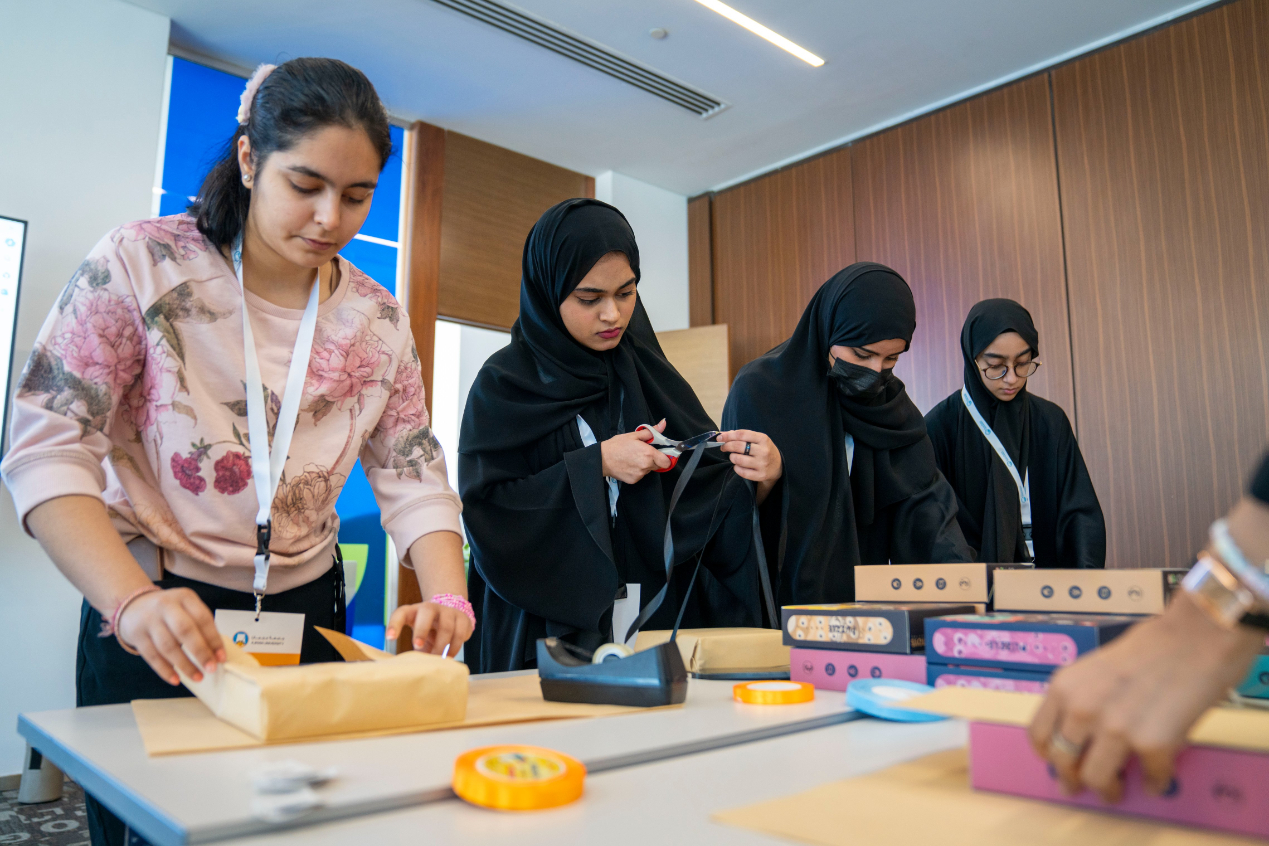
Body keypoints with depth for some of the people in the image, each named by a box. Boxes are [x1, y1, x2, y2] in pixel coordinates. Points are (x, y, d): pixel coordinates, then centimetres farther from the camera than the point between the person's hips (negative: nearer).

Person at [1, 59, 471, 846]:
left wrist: (447, 600, -19)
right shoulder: (139, 267, -10)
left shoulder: (378, 320, 1)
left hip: (307, 619, 4)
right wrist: (136, 602, -30)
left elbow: (415, 480, -1)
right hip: (153, 631, -3)